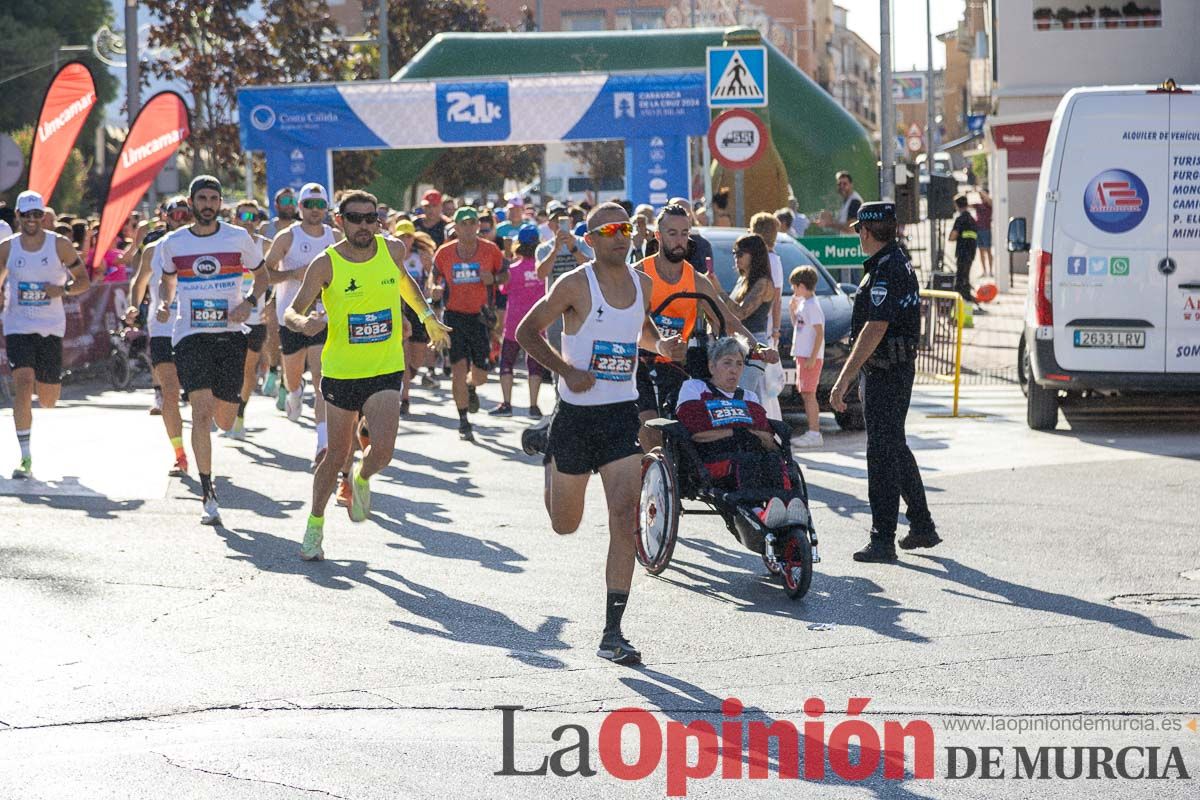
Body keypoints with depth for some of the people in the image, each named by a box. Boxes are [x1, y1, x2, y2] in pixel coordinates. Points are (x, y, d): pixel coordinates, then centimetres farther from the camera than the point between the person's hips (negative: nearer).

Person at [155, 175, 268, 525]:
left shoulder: (239, 238, 2)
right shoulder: (172, 243, 4)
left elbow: (262, 274, 14)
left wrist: (250, 302, -6)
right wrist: (163, 303, 0)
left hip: (230, 334, 1)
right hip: (190, 334, -1)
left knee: (225, 421, 5)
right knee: (202, 411, -16)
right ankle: (208, 495, -11)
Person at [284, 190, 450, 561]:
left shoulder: (393, 249, -2)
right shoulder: (325, 264, -11)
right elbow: (291, 312, -11)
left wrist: (427, 316, 23)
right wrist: (304, 323, -32)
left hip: (386, 371, 1)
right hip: (340, 373, -1)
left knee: (382, 450, -16)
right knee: (338, 453, 8)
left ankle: (361, 480, 19)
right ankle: (315, 524, 29)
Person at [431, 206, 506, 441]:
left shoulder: (490, 250, -3)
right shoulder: (444, 253, -1)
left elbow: (505, 275, 10)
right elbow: (435, 278, 12)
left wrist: (493, 279, -12)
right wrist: (436, 290, -10)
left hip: (480, 316, 1)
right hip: (454, 316, -1)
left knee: (480, 375, 5)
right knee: (459, 369, -11)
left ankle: (471, 388, 45)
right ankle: (464, 423, 1)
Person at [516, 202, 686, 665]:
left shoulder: (642, 284, 5)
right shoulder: (575, 285, -10)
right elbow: (526, 332, -5)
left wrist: (660, 346, 2)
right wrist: (567, 370, -16)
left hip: (622, 414, 3)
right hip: (577, 413, -2)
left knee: (624, 518, -13)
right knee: (564, 525, 12)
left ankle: (612, 633, -11)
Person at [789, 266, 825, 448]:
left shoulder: (812, 306, -15)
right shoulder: (803, 303, 14)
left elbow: (819, 333, -20)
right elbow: (797, 326, 26)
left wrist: (813, 357, -22)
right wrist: (793, 310, 11)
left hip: (810, 357, -10)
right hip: (803, 356, 10)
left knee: (809, 394, -10)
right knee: (806, 393, 12)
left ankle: (814, 434, -10)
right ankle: (813, 431, 16)